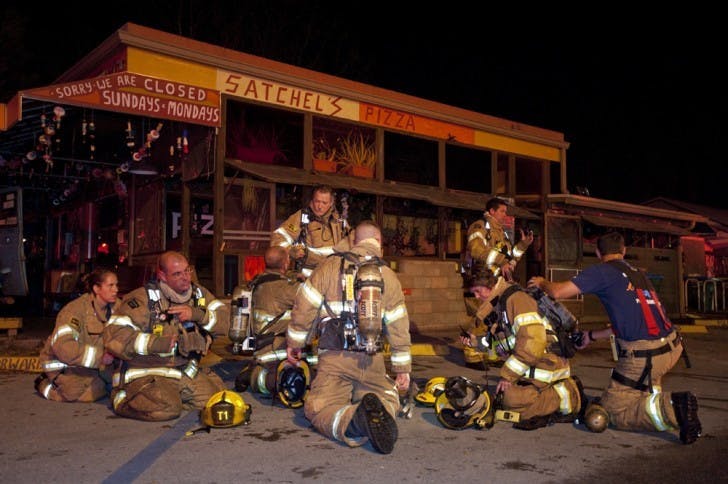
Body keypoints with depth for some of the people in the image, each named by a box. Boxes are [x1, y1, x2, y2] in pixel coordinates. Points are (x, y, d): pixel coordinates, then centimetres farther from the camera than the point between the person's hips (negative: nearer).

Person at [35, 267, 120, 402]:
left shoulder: (115, 307, -9)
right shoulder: (75, 310, -27)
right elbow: (63, 347, -35)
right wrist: (99, 356, -36)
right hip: (63, 362, -6)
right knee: (96, 391, -18)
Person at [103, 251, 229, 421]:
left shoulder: (199, 294, 4)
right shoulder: (143, 299, -13)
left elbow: (225, 320, -4)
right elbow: (113, 335, -21)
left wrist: (197, 314, -21)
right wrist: (155, 343, -29)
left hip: (186, 369, 6)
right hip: (148, 373, -6)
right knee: (166, 409, -27)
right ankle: (125, 399, 6)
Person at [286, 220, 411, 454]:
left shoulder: (330, 267, 1)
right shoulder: (389, 276, 8)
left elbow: (304, 308, 0)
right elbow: (399, 326, 8)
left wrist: (294, 343, 15)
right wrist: (403, 369, 15)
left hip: (335, 357, -2)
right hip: (372, 361, 2)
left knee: (318, 408, 4)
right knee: (388, 397, 22)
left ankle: (352, 423, -30)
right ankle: (382, 411, -17)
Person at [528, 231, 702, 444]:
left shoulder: (602, 271, -2)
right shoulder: (639, 274, 20)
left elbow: (558, 292, -7)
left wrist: (542, 282, 16)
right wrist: (592, 336, 37)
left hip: (643, 357, -8)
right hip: (673, 348, 8)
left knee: (612, 410, 6)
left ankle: (670, 408, -14)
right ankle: (654, 395, 26)